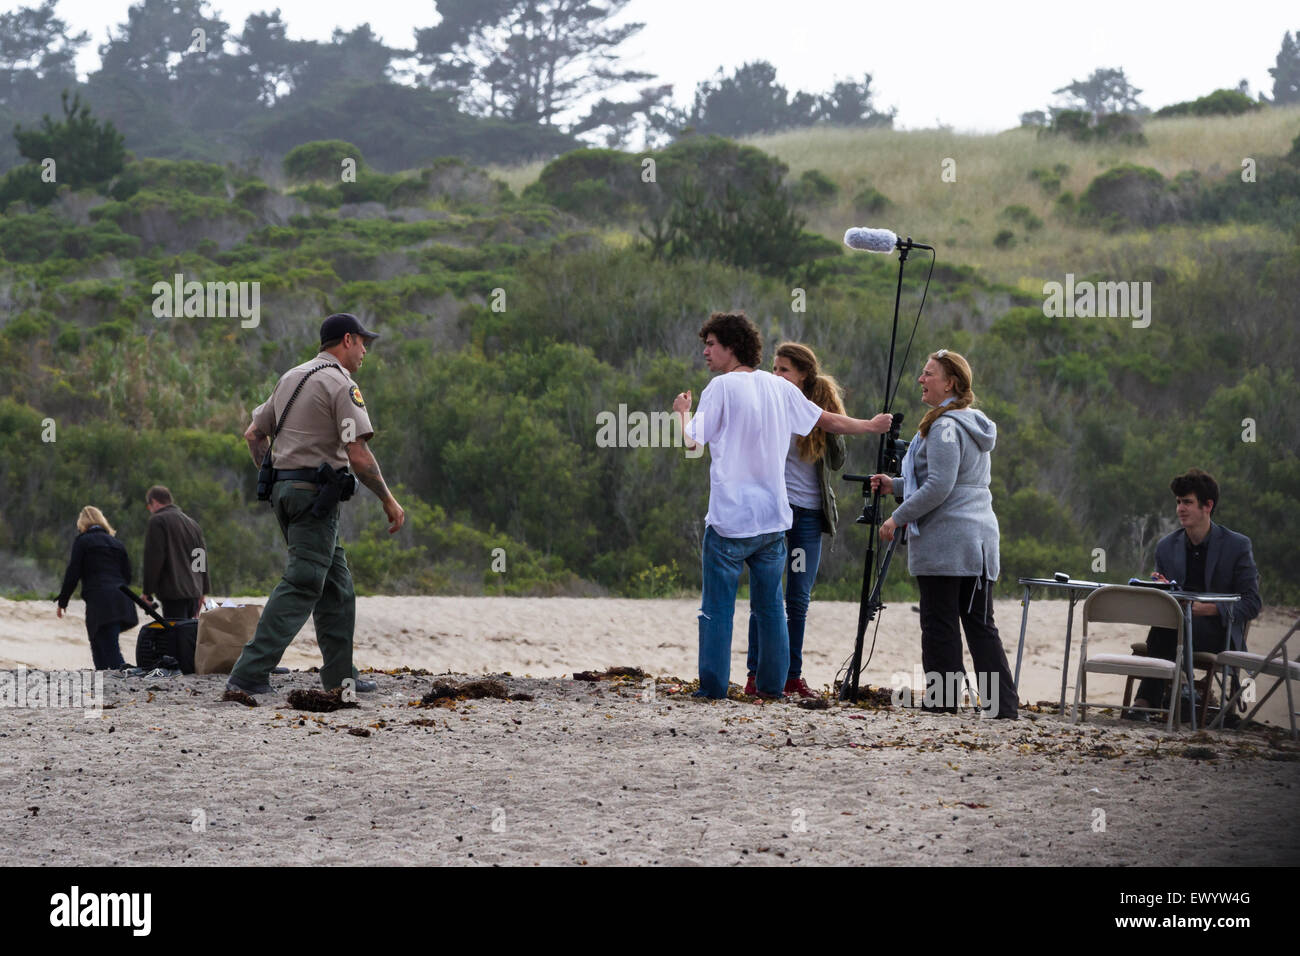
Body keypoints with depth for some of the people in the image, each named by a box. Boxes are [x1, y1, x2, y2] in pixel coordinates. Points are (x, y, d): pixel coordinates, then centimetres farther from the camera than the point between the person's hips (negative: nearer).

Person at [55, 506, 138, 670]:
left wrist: (62, 601, 7)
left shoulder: (82, 541, 3)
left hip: (99, 601, -6)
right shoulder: (117, 543, 21)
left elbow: (72, 574, 0)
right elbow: (128, 575, 19)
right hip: (121, 599, 6)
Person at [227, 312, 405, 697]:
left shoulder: (291, 378, 17)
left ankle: (340, 674, 19)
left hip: (284, 489, 9)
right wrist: (389, 501, -8)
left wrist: (274, 479, 23)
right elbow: (358, 456, -18)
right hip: (316, 492, -9)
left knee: (336, 584, 17)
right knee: (301, 585, -11)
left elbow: (254, 434, 19)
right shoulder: (341, 385, -10)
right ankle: (249, 673, -19)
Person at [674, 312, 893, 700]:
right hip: (774, 518, 5)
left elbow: (691, 440, -11)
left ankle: (713, 685, -4)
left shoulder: (721, 387, -8)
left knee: (718, 607, -1)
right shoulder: (779, 388, 9)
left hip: (730, 519, -5)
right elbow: (829, 421, 16)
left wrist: (682, 409, 10)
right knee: (770, 606, 12)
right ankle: (772, 683, 13)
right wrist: (870, 426, 34)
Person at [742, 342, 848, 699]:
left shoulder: (820, 408, 8)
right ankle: (756, 675, -1)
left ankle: (793, 676, 11)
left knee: (799, 599, 5)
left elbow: (837, 461, 9)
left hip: (810, 513, 3)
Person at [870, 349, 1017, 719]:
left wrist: (898, 517, -10)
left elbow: (939, 487, -19)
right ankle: (1003, 705, 2)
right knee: (980, 625, 7)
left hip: (943, 541, -9)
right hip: (979, 540, 9)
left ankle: (942, 699, 1)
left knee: (940, 623, -2)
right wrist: (895, 485, 24)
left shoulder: (944, 427, -12)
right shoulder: (974, 426, 19)